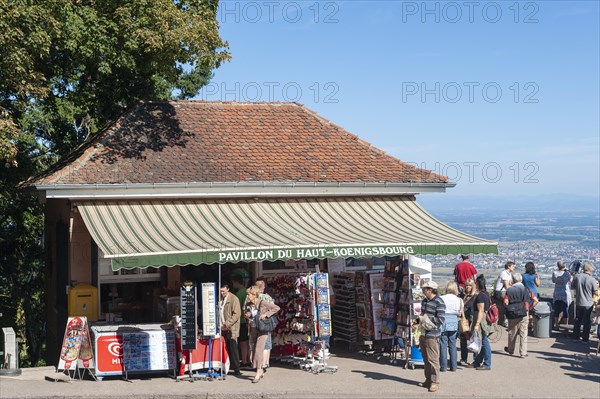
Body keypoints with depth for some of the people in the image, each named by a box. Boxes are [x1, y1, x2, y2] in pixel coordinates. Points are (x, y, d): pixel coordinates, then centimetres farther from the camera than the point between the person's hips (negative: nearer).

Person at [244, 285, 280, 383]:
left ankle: (258, 373, -8)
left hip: (262, 329, -6)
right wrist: (246, 316, -5)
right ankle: (261, 370, 23)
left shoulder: (263, 303, -13)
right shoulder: (248, 305, 3)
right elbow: (245, 314, 19)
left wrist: (266, 314, -18)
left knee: (259, 350, -12)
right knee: (253, 350, 8)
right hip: (253, 329, 6)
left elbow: (276, 308, -11)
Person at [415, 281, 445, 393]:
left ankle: (435, 382, 1)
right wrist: (418, 320, 8)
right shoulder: (424, 301, 15)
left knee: (433, 360, -6)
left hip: (432, 335, -8)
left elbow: (440, 320, -18)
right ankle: (428, 380, 23)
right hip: (423, 334, 9)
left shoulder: (439, 303, -13)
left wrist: (425, 319, -15)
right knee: (426, 359, 14)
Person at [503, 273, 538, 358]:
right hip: (524, 315, 0)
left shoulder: (509, 290, -3)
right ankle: (523, 352, 3)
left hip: (512, 315, 0)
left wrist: (509, 309, 6)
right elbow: (535, 300, -2)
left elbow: (506, 303, -13)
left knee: (512, 333, 16)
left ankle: (510, 349, 32)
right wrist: (529, 308, 7)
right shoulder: (526, 289, 1)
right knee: (523, 334, 4)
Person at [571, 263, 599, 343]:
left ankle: (576, 337, 22)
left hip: (578, 303, 3)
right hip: (588, 304, -3)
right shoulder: (592, 279, -18)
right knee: (587, 322, 9)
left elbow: (573, 286, 7)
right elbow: (595, 292, -12)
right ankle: (585, 339, 13)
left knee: (577, 320, 17)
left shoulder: (576, 276, -9)